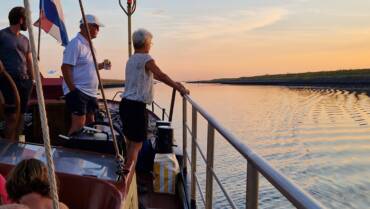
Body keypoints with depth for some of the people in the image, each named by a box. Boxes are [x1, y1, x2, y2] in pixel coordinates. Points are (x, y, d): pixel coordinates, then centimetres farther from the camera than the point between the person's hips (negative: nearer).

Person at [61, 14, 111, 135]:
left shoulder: (88, 45, 16)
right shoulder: (75, 44, -12)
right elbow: (65, 68, -18)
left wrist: (101, 66, 7)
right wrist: (73, 90, -20)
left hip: (90, 92, 9)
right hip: (78, 92, -9)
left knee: (90, 123, 15)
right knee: (78, 124, -11)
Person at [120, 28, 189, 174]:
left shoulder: (132, 59, 19)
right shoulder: (145, 58, -8)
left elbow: (153, 75, 23)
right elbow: (161, 75, -21)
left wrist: (174, 83, 25)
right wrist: (179, 88, -16)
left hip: (125, 103, 9)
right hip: (137, 106, -9)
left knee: (130, 140, 19)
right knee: (137, 143, -1)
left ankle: (127, 169, 29)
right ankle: (127, 172, 1)